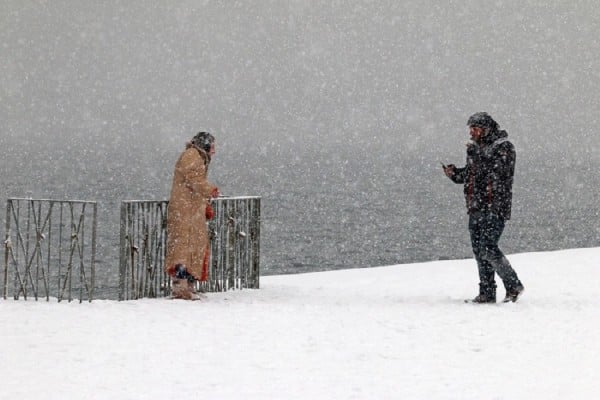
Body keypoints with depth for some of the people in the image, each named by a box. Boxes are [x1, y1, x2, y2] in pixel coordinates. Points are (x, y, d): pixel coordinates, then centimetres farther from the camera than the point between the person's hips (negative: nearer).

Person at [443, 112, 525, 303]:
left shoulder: (504, 147, -7)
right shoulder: (478, 148, 17)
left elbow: (497, 171, -22)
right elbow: (469, 175, 26)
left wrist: (476, 153, -23)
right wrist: (454, 173, 6)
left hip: (495, 208, -8)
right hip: (476, 208, 8)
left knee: (488, 248, -16)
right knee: (479, 251, 6)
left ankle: (513, 285, -4)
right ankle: (487, 293, 12)